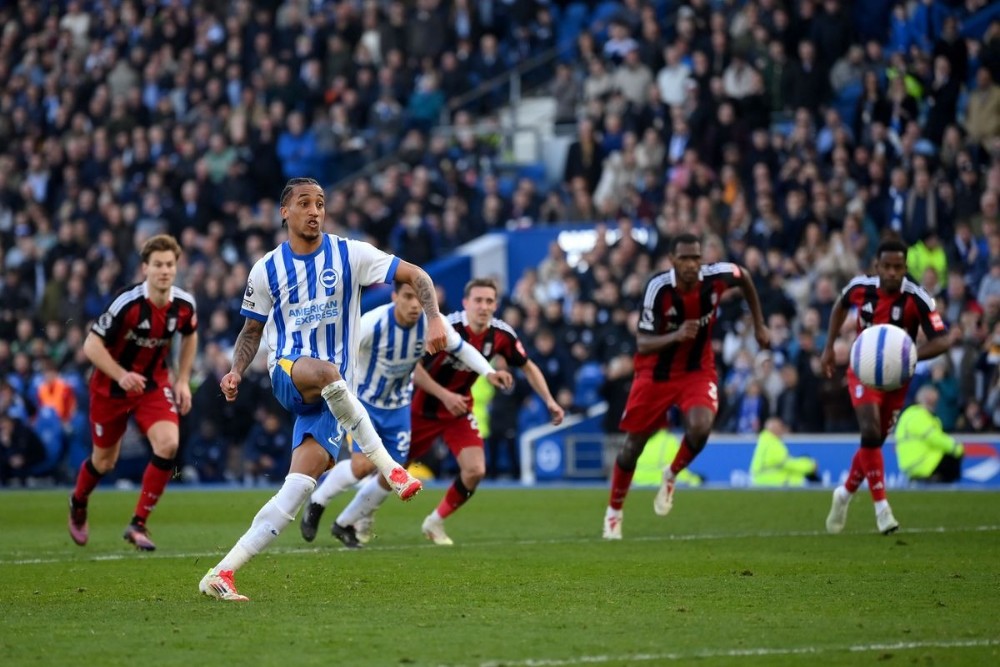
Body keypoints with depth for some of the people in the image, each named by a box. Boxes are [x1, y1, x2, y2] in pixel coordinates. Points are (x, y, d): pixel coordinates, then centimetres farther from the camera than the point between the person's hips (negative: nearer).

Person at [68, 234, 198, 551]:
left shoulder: (184, 305, -12)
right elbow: (91, 345, -23)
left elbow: (190, 335, 12)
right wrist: (122, 376, -35)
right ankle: (78, 503, 47)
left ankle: (138, 524, -8)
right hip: (111, 386, -3)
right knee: (104, 461, 10)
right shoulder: (128, 304, -27)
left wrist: (183, 380, 5)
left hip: (154, 383, 3)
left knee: (168, 444, -21)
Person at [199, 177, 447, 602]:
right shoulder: (266, 270, 6)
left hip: (333, 394, 1)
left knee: (299, 487, -14)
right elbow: (252, 330, 18)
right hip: (287, 373, -1)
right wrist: (236, 372, -1)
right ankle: (389, 468, -32)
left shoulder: (349, 255, 2)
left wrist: (433, 319, -17)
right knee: (323, 371, -40)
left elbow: (415, 276, 1)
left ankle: (222, 574, -12)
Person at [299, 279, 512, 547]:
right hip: (363, 401, -5)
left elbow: (462, 348, 1)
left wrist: (489, 372, -13)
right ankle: (317, 502, 5)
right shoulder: (373, 323, -30)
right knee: (363, 464, -23)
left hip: (398, 407, 5)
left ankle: (345, 524, 26)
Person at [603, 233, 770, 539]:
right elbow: (643, 344, -24)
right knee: (633, 445, 7)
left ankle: (671, 476, 4)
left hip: (697, 370, 1)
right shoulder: (658, 288, -25)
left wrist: (759, 324, 11)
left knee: (700, 426, -27)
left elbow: (744, 276, 7)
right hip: (656, 373, -1)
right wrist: (675, 336, -43)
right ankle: (614, 511, 30)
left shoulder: (715, 277, -19)